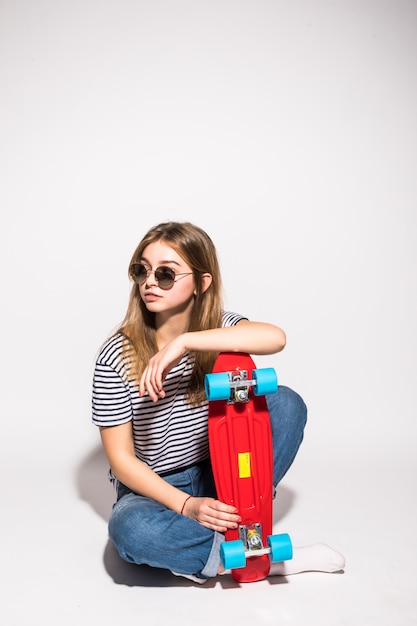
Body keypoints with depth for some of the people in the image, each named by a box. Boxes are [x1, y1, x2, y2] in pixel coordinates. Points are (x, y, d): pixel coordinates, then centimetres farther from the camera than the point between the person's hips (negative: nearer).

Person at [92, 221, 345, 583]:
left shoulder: (217, 327, -9)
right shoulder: (117, 356, -16)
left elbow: (275, 338, -33)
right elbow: (121, 458, -14)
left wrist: (184, 342, -39)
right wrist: (186, 505, -25)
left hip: (215, 476, 2)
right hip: (152, 488, -2)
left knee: (287, 403, -16)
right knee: (129, 530, -36)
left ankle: (236, 518, -19)